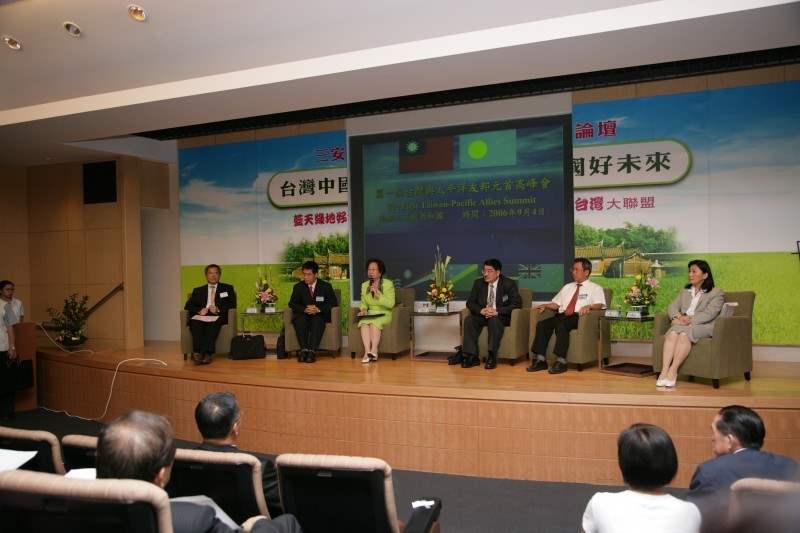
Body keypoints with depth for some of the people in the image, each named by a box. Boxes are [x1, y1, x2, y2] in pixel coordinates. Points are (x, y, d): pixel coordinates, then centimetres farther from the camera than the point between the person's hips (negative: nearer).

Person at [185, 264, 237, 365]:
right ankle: (197, 353, -44)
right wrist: (199, 310, -7)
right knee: (195, 323, -34)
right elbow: (188, 305, 15)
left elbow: (232, 304, 8)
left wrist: (218, 309, -10)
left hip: (218, 316, -2)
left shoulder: (227, 288, 21)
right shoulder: (198, 290, 27)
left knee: (214, 323, -37)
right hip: (200, 316, 2)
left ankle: (207, 353, -47)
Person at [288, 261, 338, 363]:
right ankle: (304, 349, -37)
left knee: (317, 320, -36)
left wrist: (318, 309, -17)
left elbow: (333, 303, 0)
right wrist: (305, 309, -17)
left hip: (320, 315, -2)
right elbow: (292, 304, 3)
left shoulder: (326, 286, 6)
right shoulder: (298, 287, 10)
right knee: (299, 320, -33)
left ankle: (312, 351, -42)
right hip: (303, 315, 2)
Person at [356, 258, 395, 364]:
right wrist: (363, 309, -3)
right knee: (364, 323, -30)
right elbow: (363, 303, 20)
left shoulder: (388, 284, -2)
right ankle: (368, 351, -41)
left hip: (384, 314, -3)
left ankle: (373, 350, -41)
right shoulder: (364, 285, 12)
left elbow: (391, 304, -11)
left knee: (374, 322, -35)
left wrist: (378, 294, -20)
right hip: (370, 314, 3)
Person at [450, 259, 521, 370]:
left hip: (501, 316, -3)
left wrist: (497, 311, -25)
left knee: (494, 319, -37)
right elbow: (470, 302, 4)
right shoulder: (478, 283, 6)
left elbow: (517, 303, -12)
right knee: (469, 320, -26)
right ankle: (472, 356, -31)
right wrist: (481, 310, -18)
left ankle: (492, 357, -37)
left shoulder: (509, 284, -5)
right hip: (482, 315, 4)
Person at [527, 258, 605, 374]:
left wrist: (589, 306, -25)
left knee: (561, 325, -37)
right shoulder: (567, 287, 30)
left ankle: (561, 362, -36)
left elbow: (600, 305, -4)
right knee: (541, 324, -24)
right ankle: (540, 360, -25)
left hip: (578, 317, -5)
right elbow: (556, 303, 25)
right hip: (561, 316, 5)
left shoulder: (595, 288, 13)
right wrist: (546, 306, 4)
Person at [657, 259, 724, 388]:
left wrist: (690, 320, -21)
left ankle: (673, 371, -39)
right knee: (673, 333, -32)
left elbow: (709, 314, -8)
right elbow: (672, 307, 13)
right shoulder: (684, 292, 27)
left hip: (703, 326, -4)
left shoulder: (717, 293, 8)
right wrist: (678, 316, -11)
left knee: (684, 334, -37)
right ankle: (664, 370, -43)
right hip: (682, 324, 4)